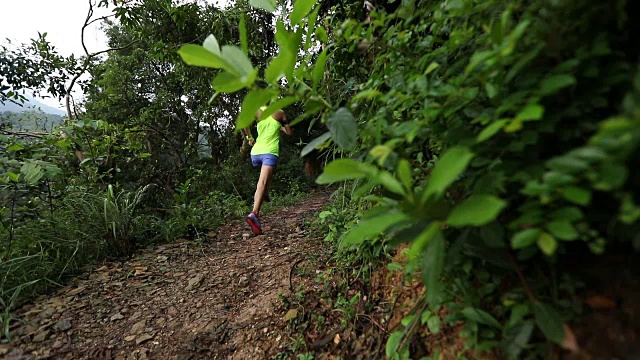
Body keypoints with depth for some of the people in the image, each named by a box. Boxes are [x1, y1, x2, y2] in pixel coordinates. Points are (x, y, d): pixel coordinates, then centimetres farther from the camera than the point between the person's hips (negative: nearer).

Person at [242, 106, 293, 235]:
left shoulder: (258, 112, 11)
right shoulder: (280, 113, 7)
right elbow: (289, 132, 12)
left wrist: (249, 138, 5)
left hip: (255, 153, 4)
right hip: (270, 152, -4)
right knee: (263, 183, -16)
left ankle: (261, 194, 22)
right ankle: (254, 213, -32)